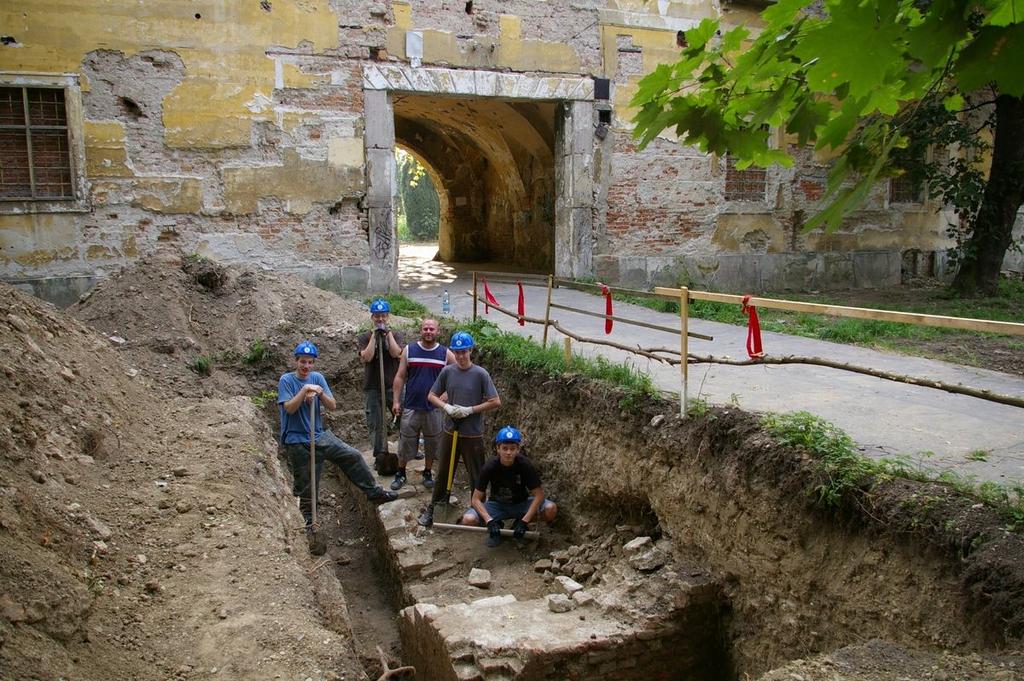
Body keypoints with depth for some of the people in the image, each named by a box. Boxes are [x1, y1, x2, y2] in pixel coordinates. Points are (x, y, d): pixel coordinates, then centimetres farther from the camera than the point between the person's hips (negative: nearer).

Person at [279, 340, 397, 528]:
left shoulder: (317, 377, 4)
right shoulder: (286, 380, -6)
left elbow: (332, 405, -1)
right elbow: (290, 408, -18)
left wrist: (320, 393, -19)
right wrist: (305, 390, -27)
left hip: (319, 435, 4)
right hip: (297, 442, -4)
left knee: (353, 456, -9)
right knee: (306, 486, 6)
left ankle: (374, 492, 1)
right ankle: (308, 519, 25)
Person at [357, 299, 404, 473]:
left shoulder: (395, 336, 7)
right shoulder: (365, 338, 4)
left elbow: (396, 353, -13)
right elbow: (367, 357, -14)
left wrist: (387, 332, -12)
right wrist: (375, 334, -12)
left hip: (393, 386, 0)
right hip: (372, 388, 0)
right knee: (376, 424, 5)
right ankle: (381, 456, 16)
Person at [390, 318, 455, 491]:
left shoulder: (445, 353, -1)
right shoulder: (409, 350, 0)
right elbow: (400, 377, 2)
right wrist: (395, 401, -4)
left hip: (434, 408, 0)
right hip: (411, 407, 0)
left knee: (432, 442, 10)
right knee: (406, 441, 6)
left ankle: (428, 473, 27)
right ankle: (401, 473, 23)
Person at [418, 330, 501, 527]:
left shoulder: (480, 374, -11)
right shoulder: (447, 371, -1)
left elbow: (496, 402, -11)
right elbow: (431, 396, 7)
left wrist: (470, 410, -17)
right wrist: (446, 407, -12)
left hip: (473, 434, -3)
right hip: (450, 431, 3)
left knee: (476, 475, 8)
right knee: (444, 472, 15)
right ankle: (433, 508, 28)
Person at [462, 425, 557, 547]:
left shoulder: (525, 465, -23)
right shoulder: (489, 467, -22)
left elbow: (539, 494, -21)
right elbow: (476, 499, -19)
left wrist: (524, 521, -30)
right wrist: (489, 521, -34)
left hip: (521, 504, 0)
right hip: (497, 505, 0)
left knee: (550, 509, -27)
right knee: (468, 520, -28)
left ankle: (519, 523, 0)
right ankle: (497, 527, 3)